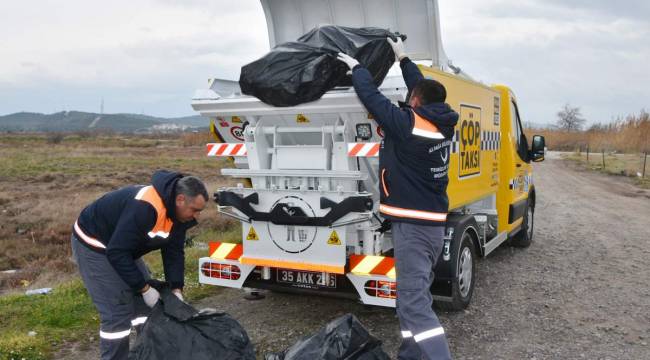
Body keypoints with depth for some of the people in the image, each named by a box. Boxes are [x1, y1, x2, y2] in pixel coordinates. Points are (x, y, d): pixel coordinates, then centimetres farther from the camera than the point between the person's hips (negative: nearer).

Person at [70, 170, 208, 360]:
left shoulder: (178, 213, -9)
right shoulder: (144, 207, -37)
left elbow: (174, 252, -1)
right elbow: (116, 253, -34)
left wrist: (176, 289, -12)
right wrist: (144, 288, -26)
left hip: (123, 248, 9)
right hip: (94, 244, -9)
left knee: (145, 303, 10)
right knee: (118, 313, -12)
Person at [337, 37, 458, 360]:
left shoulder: (408, 124, -14)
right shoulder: (444, 125, 7)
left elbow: (372, 97, -5)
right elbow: (423, 87, 22)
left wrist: (356, 67, 12)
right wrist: (403, 59, 32)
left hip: (412, 224, -9)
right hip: (434, 223, 9)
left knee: (414, 302, -9)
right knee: (414, 294, 17)